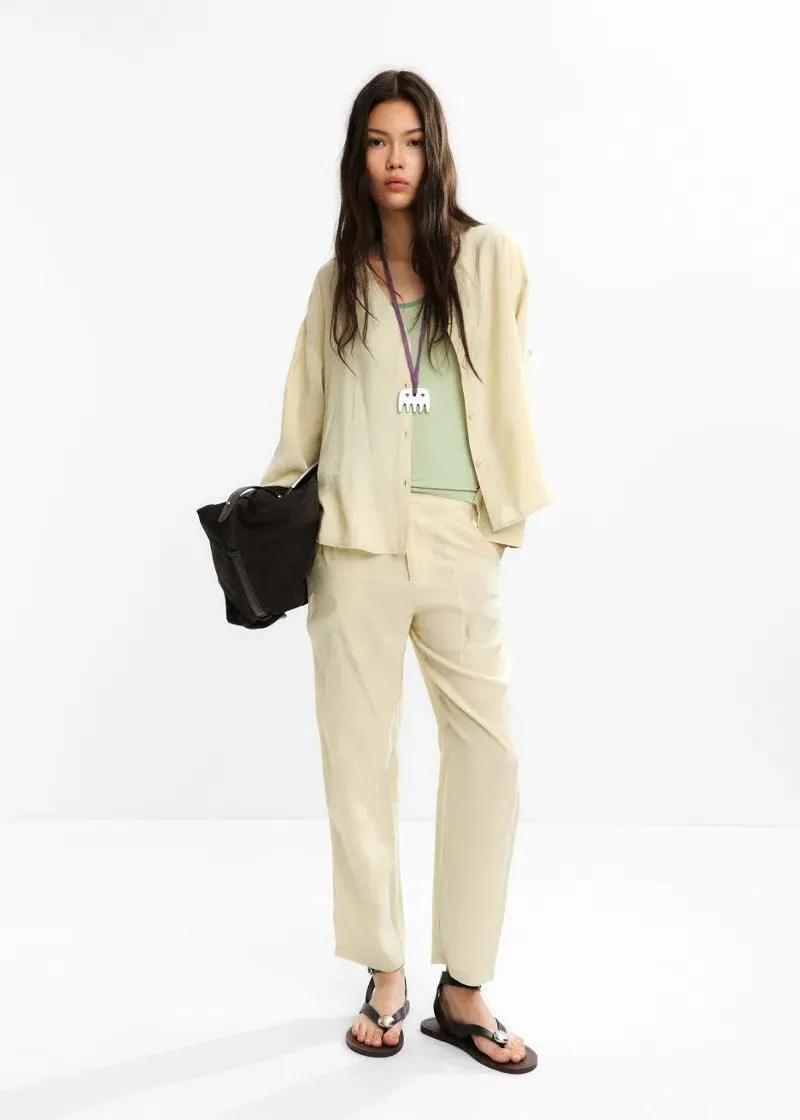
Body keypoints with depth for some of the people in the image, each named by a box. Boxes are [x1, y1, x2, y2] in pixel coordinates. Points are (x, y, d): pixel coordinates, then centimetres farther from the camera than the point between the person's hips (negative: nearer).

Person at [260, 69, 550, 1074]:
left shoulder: (488, 258, 7)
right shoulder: (337, 281, 12)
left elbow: (507, 390, 6)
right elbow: (306, 416, 15)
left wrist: (511, 509, 1)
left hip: (459, 537, -1)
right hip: (355, 538, 1)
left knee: (487, 752, -3)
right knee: (358, 755, 3)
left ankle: (464, 990, 11)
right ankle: (385, 976, 19)